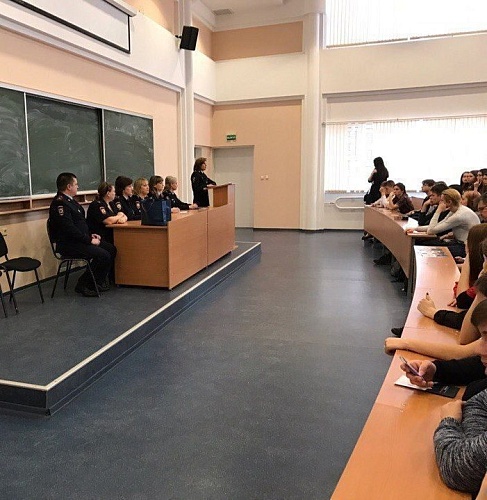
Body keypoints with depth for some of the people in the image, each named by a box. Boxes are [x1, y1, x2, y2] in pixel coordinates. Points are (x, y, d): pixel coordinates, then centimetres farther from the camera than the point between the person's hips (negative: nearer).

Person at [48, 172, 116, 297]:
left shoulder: (70, 200, 16)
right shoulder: (59, 203, -17)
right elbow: (70, 229, -24)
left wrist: (90, 235, 9)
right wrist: (89, 240, -18)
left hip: (80, 240, 10)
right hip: (68, 244, -10)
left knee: (111, 249, 1)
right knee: (103, 255, -23)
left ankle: (98, 281, 10)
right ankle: (83, 285, -7)